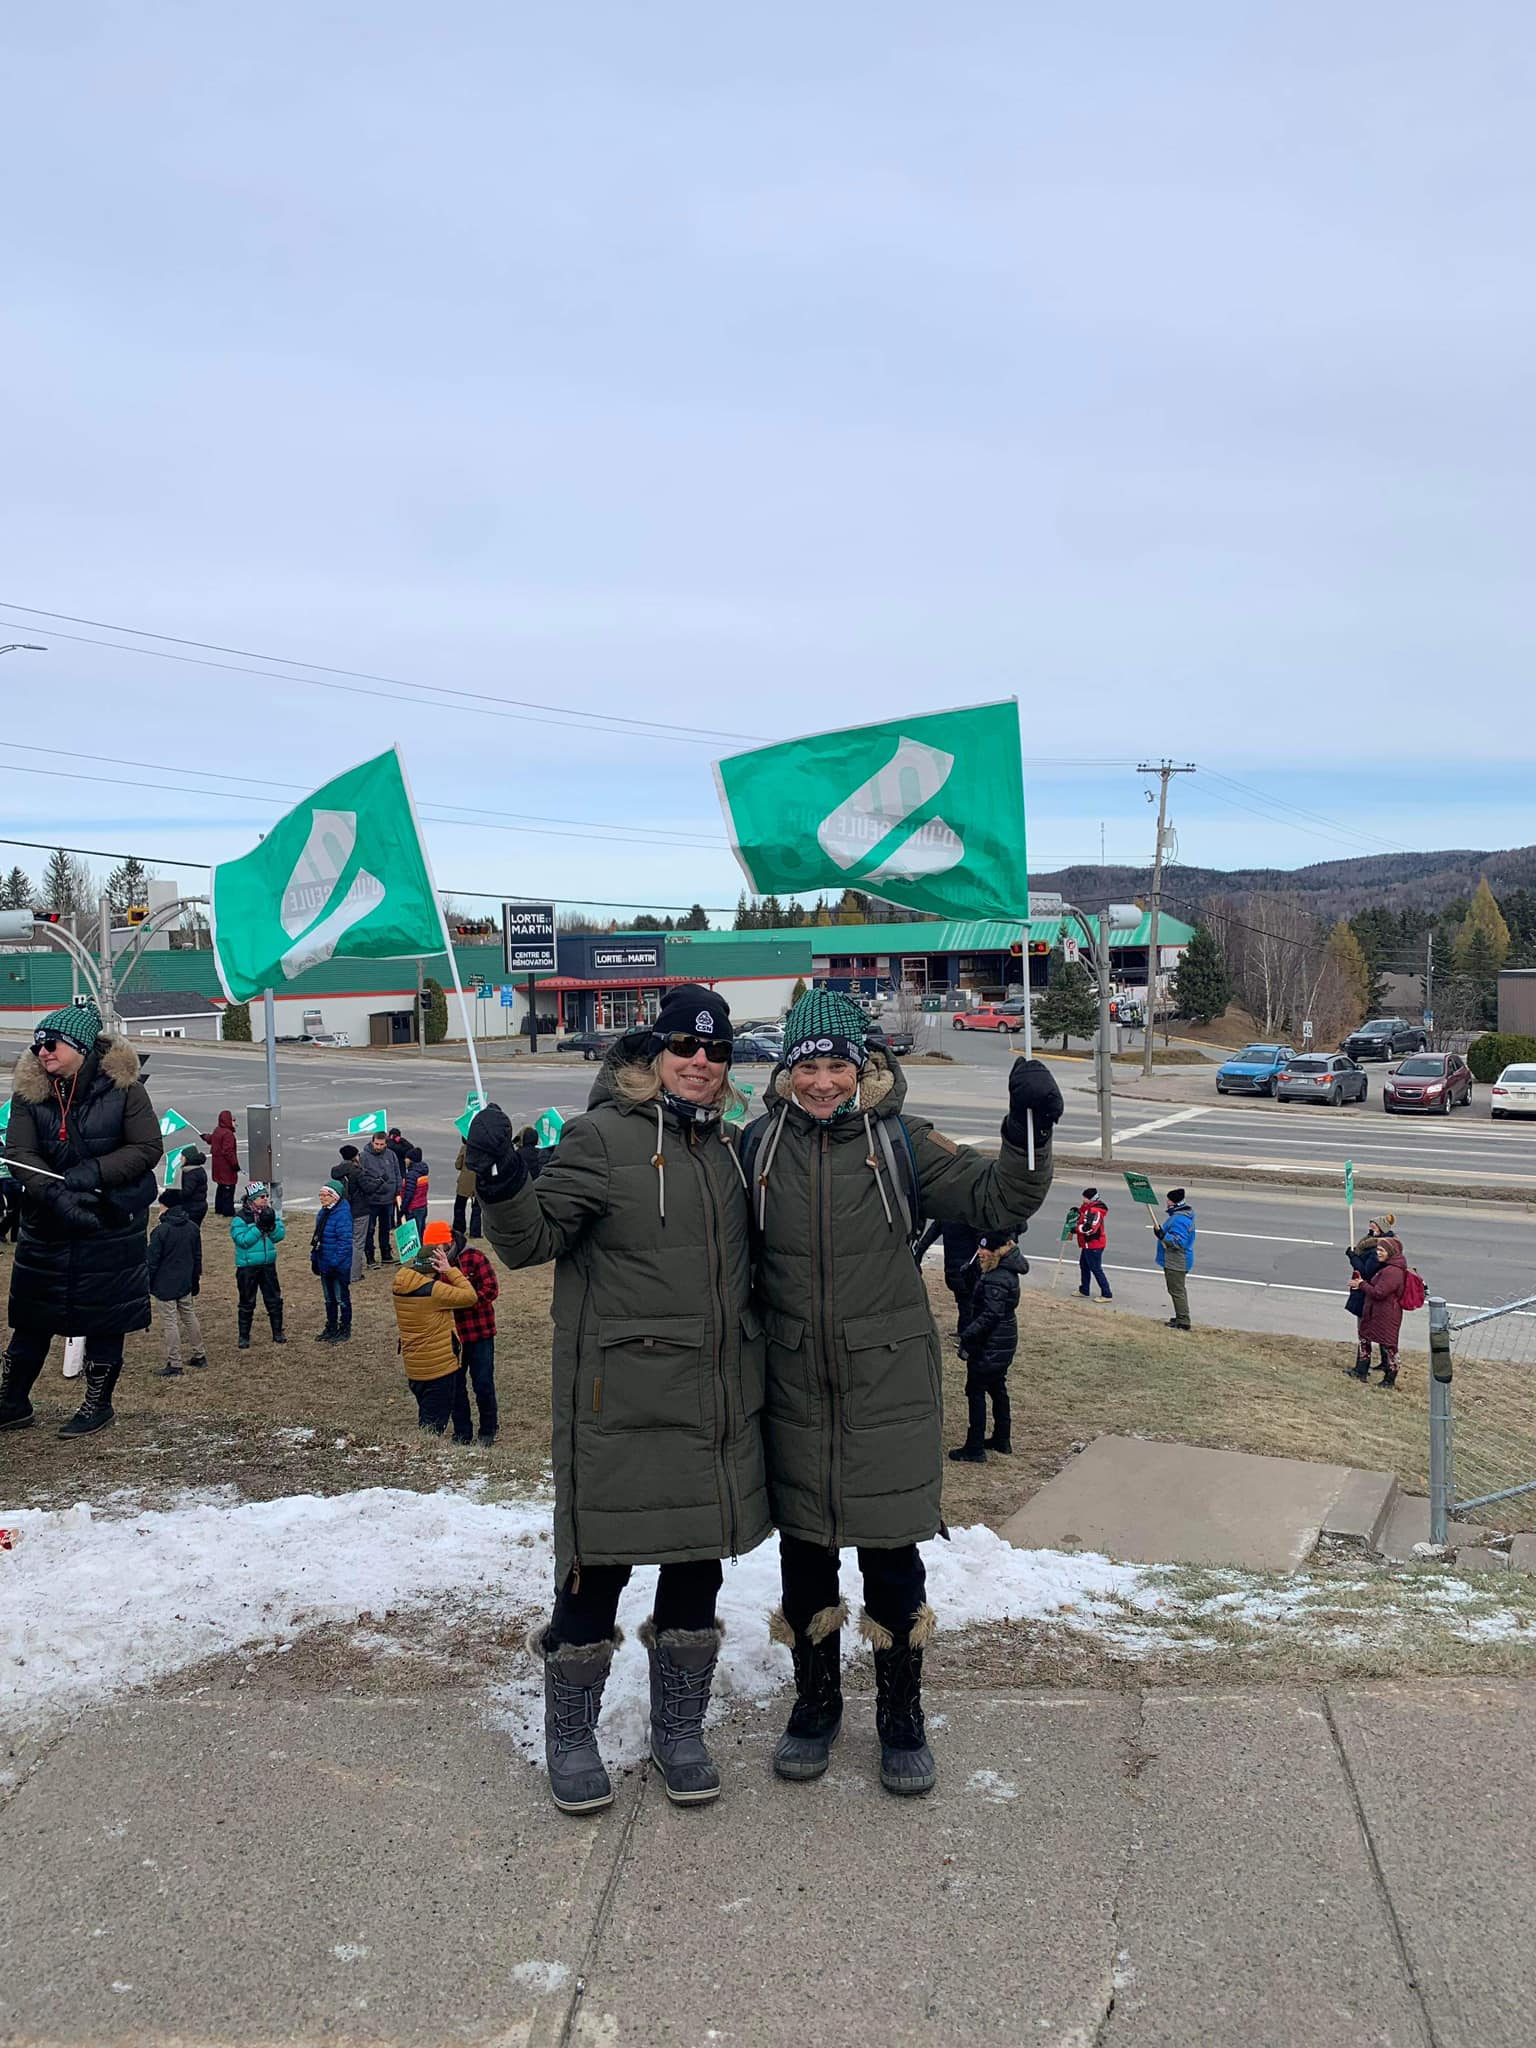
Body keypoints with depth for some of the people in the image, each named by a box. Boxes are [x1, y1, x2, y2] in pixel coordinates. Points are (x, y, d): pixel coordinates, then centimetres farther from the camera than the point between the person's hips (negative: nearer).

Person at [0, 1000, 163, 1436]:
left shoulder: (122, 1086, -9)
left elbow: (148, 1148, -10)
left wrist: (95, 1172, -23)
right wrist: (56, 1195, -26)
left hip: (113, 1223, -3)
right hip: (47, 1223, 3)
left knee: (104, 1317, 6)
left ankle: (98, 1404, 21)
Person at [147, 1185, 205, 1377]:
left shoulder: (160, 1230, -17)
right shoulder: (193, 1228, 3)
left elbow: (152, 1262, -13)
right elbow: (198, 1257, 12)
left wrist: (147, 1286, -4)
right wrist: (196, 1281, 22)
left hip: (164, 1286, -6)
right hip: (185, 1284, 6)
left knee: (169, 1323, -1)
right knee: (189, 1316, 19)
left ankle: (174, 1365, 2)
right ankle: (198, 1355, 28)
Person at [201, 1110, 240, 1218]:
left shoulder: (217, 1130, 8)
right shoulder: (228, 1134, -23)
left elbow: (210, 1139, 32)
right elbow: (228, 1152, -27)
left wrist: (205, 1136, 56)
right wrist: (235, 1164, -22)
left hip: (218, 1164, 10)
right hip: (226, 1166, -10)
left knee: (221, 1187, 21)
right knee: (228, 1188, -5)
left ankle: (218, 1209, 29)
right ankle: (228, 1211, -3)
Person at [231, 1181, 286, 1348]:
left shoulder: (271, 1213, 3)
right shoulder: (241, 1218, -12)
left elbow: (280, 1235, -1)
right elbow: (242, 1240, -21)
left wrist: (272, 1226, -20)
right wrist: (259, 1227, -25)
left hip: (268, 1264, 5)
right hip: (247, 1267, -4)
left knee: (274, 1300, 10)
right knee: (247, 1303, 5)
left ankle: (277, 1333, 22)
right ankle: (244, 1337, 15)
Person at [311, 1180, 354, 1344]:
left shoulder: (342, 1214, -22)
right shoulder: (324, 1212, 6)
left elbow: (345, 1241, -24)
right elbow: (317, 1237, 15)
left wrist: (335, 1262, -25)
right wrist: (314, 1259, 13)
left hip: (339, 1266, -9)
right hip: (325, 1264, 9)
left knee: (342, 1299, 5)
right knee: (329, 1299, 19)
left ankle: (345, 1332, 16)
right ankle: (331, 1329, 31)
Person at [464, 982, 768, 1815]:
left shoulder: (726, 1146, 12)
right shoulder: (603, 1137, -8)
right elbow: (531, 1241, -12)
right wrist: (502, 1185, -28)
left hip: (718, 1400, 6)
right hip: (621, 1400, -6)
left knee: (699, 1560, 13)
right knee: (600, 1563, 3)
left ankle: (678, 1729, 32)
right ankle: (570, 1736, 25)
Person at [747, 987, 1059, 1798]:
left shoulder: (900, 1141, -5)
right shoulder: (762, 1145, 0)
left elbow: (993, 1199, -10)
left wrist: (1027, 1136, -26)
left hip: (888, 1382, -1)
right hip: (794, 1387, 2)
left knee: (891, 1557, 7)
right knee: (804, 1553, 13)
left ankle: (901, 1715, 28)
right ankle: (815, 1702, 34)